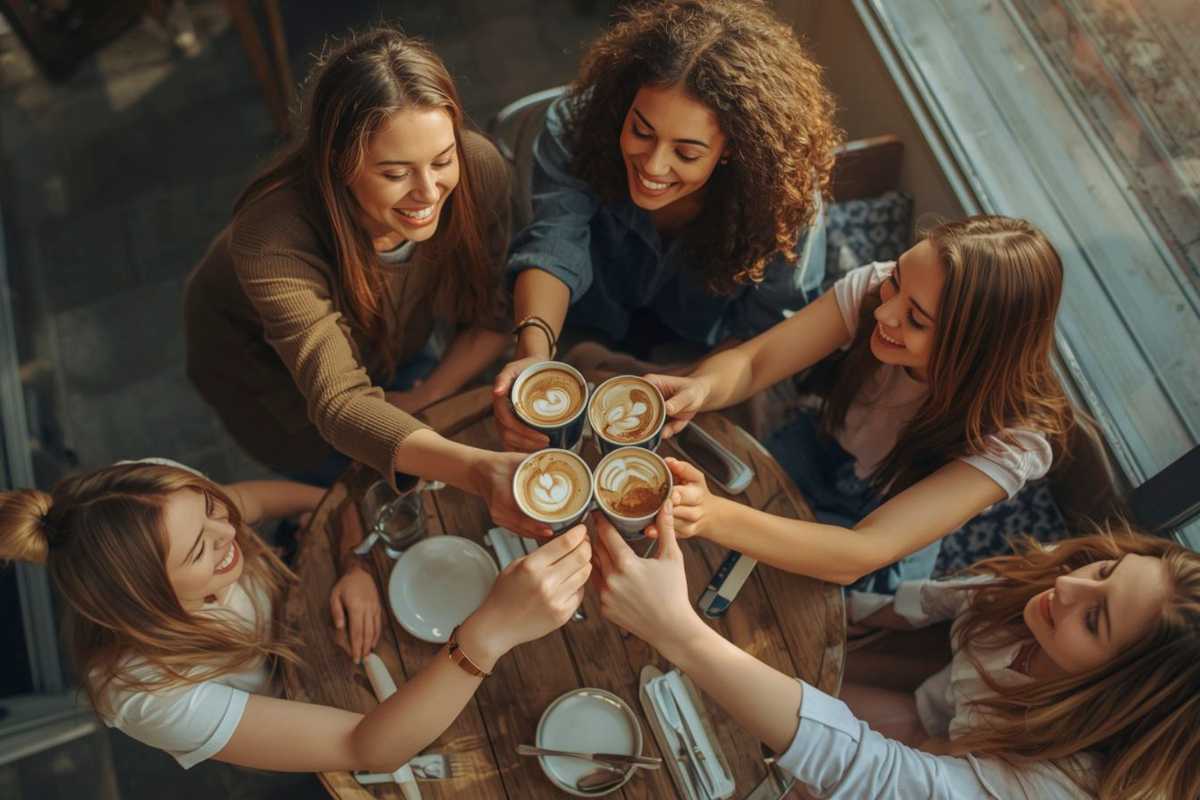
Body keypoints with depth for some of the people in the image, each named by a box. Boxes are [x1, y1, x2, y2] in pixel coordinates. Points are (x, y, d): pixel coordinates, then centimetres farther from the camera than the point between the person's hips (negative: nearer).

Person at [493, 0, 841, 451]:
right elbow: (555, 249, -37)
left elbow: (767, 330, -19)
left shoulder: (784, 197, -29)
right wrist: (534, 354, -55)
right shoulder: (576, 127, -26)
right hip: (583, 347, 0)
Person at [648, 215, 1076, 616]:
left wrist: (714, 516, -58)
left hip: (886, 547, -2)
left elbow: (864, 553, -41)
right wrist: (700, 389, -50)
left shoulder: (1009, 440, -34)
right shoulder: (872, 287, -26)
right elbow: (751, 363, -24)